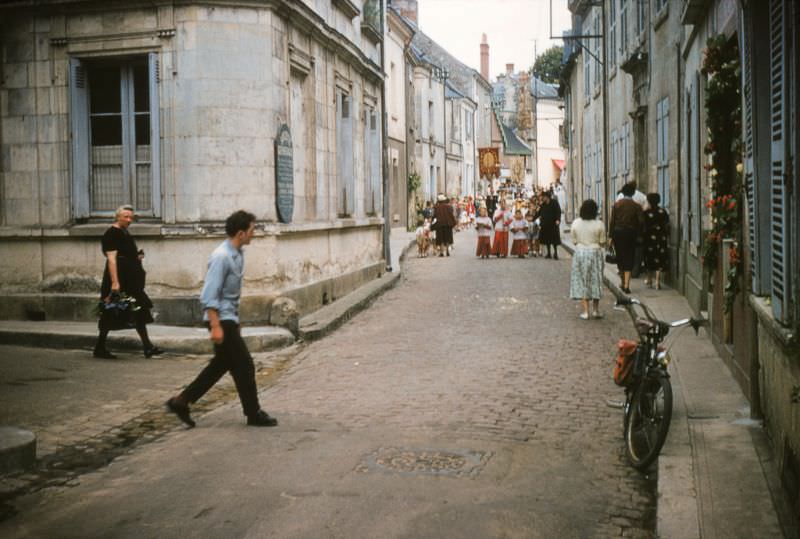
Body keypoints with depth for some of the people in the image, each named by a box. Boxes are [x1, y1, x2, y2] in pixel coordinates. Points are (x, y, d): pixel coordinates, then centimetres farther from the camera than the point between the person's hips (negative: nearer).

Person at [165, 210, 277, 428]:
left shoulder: (238, 254, 8)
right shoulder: (221, 257, -20)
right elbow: (209, 295, -22)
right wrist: (215, 326, -24)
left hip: (230, 318, 10)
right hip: (221, 319, -10)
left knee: (221, 364, 16)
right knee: (244, 366, -1)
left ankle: (181, 401, 22)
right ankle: (254, 414, 11)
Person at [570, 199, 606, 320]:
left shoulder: (575, 223, -6)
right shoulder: (599, 224, -10)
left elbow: (574, 241, 0)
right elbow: (602, 242, -4)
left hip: (580, 252, 1)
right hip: (595, 253, -1)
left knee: (582, 282, 7)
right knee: (595, 281, 12)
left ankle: (585, 311, 3)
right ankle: (595, 310, 16)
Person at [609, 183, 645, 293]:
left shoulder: (617, 204, -1)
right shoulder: (636, 206, -4)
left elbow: (612, 221, -3)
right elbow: (641, 222, -9)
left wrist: (611, 235, 2)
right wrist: (638, 233, 7)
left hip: (618, 232, 1)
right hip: (631, 233, -1)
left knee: (620, 258, 14)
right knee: (629, 259, 1)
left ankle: (623, 282, 27)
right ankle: (626, 284, -10)